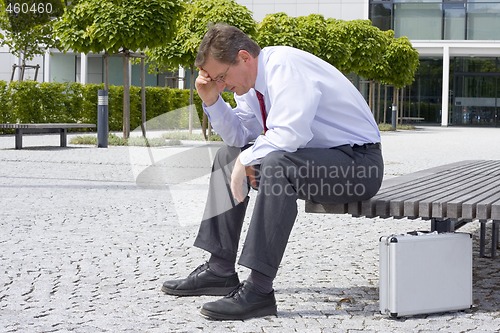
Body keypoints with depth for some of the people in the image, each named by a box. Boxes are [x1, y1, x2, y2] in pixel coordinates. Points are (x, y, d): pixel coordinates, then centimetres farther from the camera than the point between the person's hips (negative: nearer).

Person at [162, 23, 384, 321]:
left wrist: (246, 160, -17)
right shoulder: (253, 78, 6)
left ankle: (259, 290, -32)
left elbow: (287, 135, -32)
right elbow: (239, 135, 14)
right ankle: (220, 271, 7)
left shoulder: (285, 67, -22)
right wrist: (212, 100, -1)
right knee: (229, 154, 11)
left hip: (357, 164, -10)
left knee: (276, 164, -35)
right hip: (313, 157, 10)